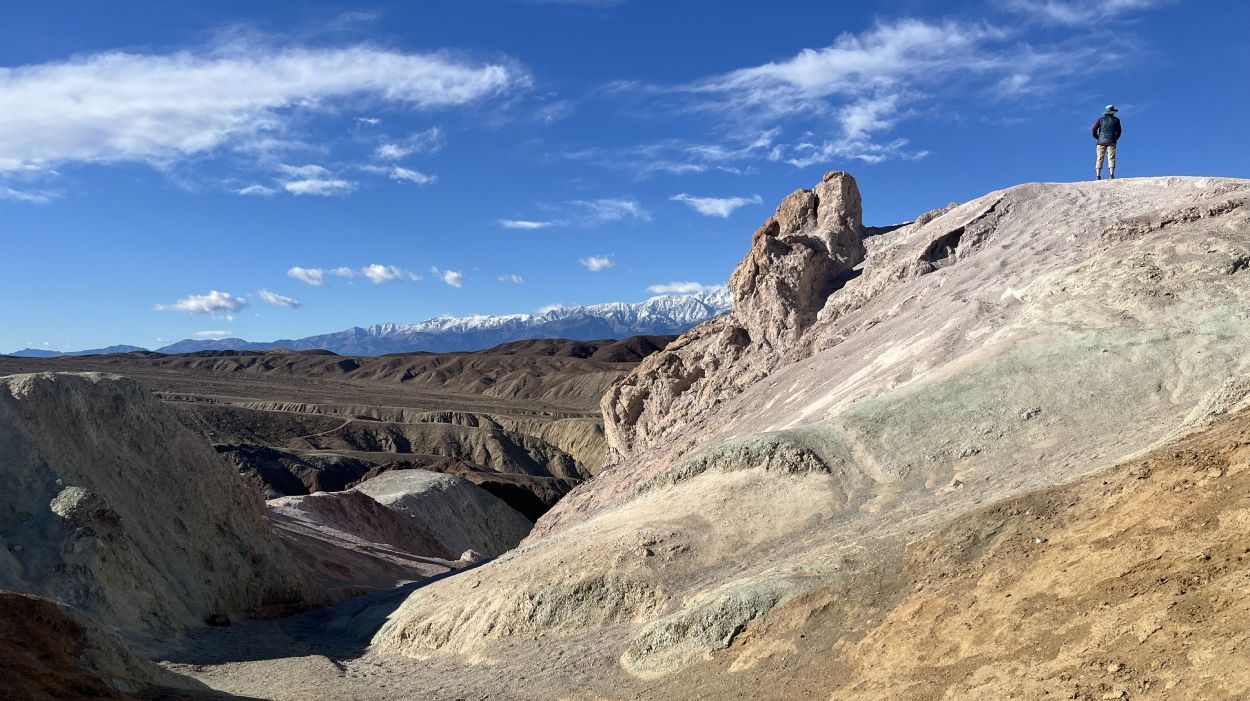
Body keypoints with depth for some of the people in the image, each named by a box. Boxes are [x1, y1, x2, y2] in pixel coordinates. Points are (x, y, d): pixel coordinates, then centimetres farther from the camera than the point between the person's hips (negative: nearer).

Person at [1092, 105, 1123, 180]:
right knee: (1111, 158, -4)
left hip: (1101, 142, 0)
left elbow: (1093, 130, 2)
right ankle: (1112, 175, -15)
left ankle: (1098, 175, -14)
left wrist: (1098, 138, 14)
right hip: (1111, 141, 0)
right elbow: (1119, 131, 15)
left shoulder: (1101, 119, 9)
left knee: (1100, 159, -3)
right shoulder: (1116, 120, 11)